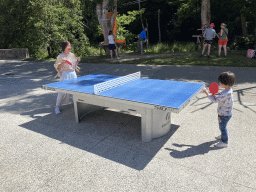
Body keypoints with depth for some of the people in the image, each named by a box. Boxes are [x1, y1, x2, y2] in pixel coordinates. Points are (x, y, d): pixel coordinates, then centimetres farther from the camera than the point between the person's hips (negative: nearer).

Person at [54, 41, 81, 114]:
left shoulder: (72, 55, 8)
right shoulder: (60, 56, -7)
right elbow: (57, 67, -6)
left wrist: (77, 61, 2)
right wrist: (62, 63, -23)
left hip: (73, 74, 5)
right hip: (64, 75, -5)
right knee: (62, 91, -7)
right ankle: (57, 106, 6)